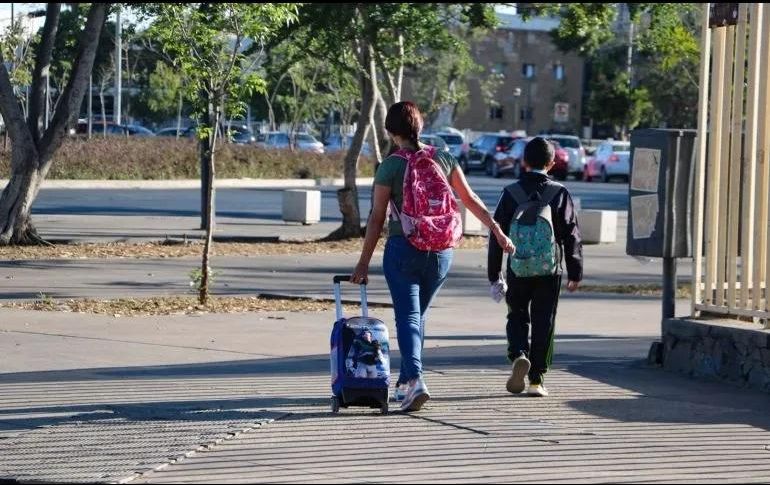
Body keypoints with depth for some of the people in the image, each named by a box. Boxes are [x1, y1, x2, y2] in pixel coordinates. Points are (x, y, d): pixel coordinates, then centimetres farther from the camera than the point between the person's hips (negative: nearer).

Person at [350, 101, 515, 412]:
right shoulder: (444, 159, 4)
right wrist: (498, 232, 18)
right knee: (418, 316, 18)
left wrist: (364, 262, 0)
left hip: (403, 249, -4)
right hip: (440, 250, 4)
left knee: (407, 317, -6)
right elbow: (471, 200, 8)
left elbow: (377, 218, -6)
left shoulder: (390, 166, -8)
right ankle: (405, 384, 24)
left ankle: (415, 380, -26)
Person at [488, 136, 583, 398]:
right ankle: (536, 379, 6)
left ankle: (519, 356, -11)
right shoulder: (559, 193, -4)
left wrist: (494, 275, 8)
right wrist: (575, 273, 7)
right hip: (549, 271, 0)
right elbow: (571, 234, -1)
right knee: (543, 322, 7)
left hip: (517, 271, 1)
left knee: (517, 317, 16)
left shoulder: (511, 193, -2)